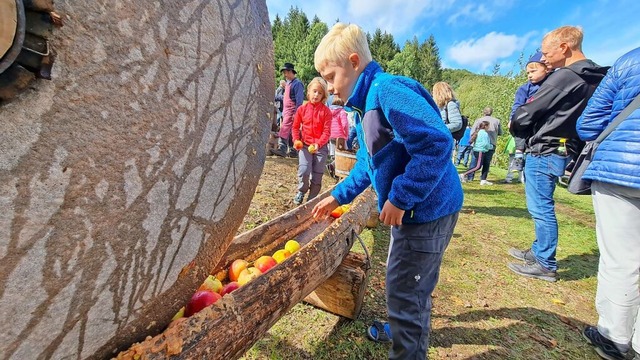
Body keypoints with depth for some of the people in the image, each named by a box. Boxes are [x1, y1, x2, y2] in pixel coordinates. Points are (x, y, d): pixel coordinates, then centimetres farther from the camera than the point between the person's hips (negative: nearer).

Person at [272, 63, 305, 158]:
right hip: (286, 111, 9)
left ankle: (282, 149, -18)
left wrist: (296, 114, -21)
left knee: (285, 129, -16)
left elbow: (299, 101, -16)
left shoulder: (297, 83, -9)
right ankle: (292, 151, 17)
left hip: (292, 111, -9)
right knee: (289, 132, 11)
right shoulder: (288, 83, 19)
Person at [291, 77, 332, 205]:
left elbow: (327, 131, -9)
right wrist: (296, 140, -7)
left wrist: (318, 144, -23)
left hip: (321, 147, 0)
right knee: (304, 171, -16)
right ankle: (301, 192, 13)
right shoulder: (302, 109, 3)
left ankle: (312, 199, 23)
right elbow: (295, 127, 10)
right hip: (305, 145, 0)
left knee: (317, 175, 3)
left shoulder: (326, 111, -3)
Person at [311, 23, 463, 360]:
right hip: (415, 210, 10)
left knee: (404, 290, 6)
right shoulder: (365, 104, 13)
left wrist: (399, 198, -25)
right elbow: (367, 162, 20)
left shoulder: (388, 90, -20)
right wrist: (338, 196, 19)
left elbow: (437, 143, -29)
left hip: (427, 210, -10)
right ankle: (407, 329, 52)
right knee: (412, 283, 27)